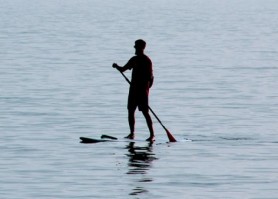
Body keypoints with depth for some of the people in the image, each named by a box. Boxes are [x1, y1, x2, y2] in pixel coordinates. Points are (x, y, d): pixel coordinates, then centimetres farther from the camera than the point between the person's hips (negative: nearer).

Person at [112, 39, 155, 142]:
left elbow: (150, 77, -15)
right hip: (134, 88, 8)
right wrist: (117, 66, -3)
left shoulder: (146, 60, -9)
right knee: (131, 111, 7)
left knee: (145, 112, -10)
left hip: (143, 88, -8)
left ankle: (152, 134, -9)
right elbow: (123, 69, 17)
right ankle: (131, 134, 14)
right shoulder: (134, 59, 14)